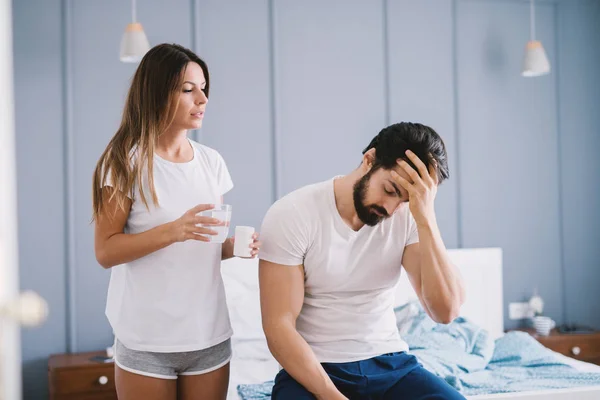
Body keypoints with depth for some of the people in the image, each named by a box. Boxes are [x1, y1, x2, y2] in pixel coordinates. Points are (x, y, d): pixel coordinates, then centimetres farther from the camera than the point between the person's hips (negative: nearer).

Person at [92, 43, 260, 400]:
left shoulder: (212, 161, 6)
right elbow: (106, 251, -12)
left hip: (210, 336, 5)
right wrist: (172, 231, -25)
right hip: (148, 340, -4)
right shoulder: (127, 162, -9)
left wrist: (235, 246, -7)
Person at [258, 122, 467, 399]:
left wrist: (426, 218, -20)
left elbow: (446, 310, -12)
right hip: (312, 369, -3)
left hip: (390, 363, 3)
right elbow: (279, 326, -14)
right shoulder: (291, 214, -12)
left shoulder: (408, 216, -2)